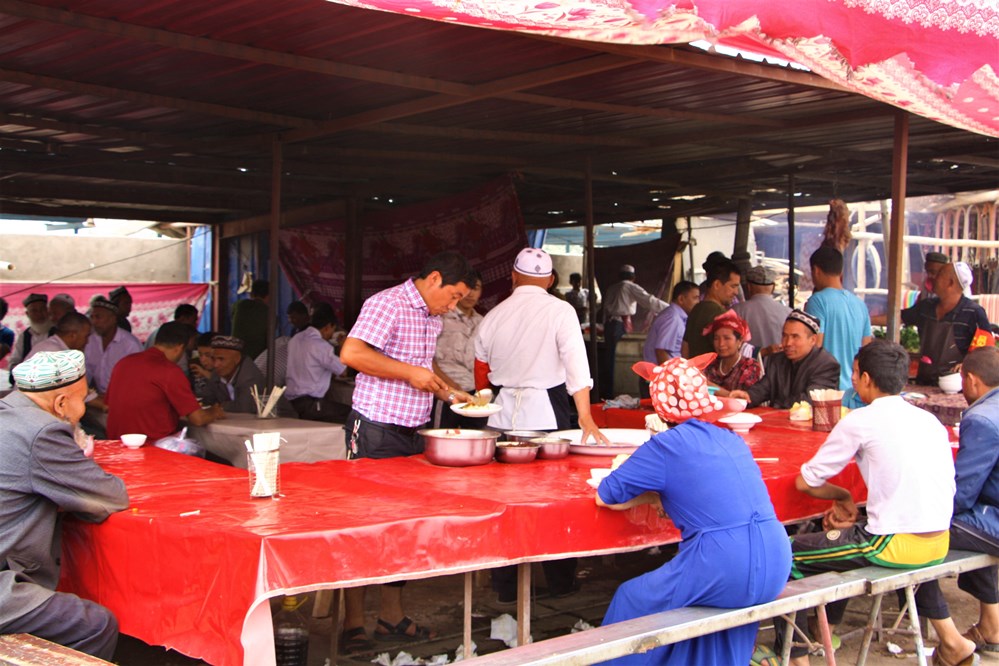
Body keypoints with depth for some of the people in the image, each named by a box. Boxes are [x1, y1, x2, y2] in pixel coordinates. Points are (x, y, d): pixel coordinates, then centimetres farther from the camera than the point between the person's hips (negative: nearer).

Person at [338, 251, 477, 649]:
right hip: (376, 433, -9)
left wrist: (448, 393, 12)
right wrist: (411, 373, -21)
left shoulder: (432, 319, 16)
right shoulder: (387, 305, -14)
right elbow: (352, 353, -24)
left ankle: (392, 616, 22)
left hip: (411, 433, 9)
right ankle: (353, 624, 6)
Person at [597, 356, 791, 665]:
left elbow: (605, 497, 1)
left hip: (725, 571, -6)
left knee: (631, 599, 16)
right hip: (776, 569, 7)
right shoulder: (733, 440, 14)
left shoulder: (666, 445, -4)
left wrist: (651, 496, 18)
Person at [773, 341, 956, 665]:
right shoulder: (930, 420, 11)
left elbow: (805, 482, -3)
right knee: (841, 534, 32)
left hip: (896, 546, -8)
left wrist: (844, 498, 15)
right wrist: (849, 503, 17)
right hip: (939, 544, 8)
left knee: (788, 554, 7)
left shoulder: (860, 421, -8)